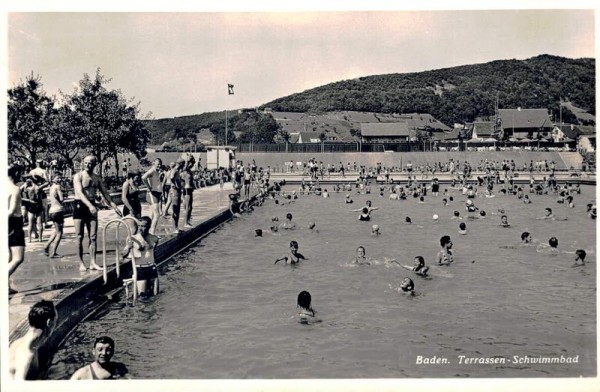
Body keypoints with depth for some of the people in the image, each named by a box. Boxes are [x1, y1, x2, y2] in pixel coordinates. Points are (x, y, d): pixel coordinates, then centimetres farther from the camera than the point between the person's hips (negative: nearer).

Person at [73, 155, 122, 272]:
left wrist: (114, 206, 10)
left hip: (92, 207, 5)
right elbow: (79, 192, -19)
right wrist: (89, 205, -31)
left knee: (93, 237, 1)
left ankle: (93, 263, 4)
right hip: (80, 205, -5)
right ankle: (81, 263, 5)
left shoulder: (97, 178, 10)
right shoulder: (78, 176, -6)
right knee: (79, 237, -1)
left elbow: (105, 193, 16)